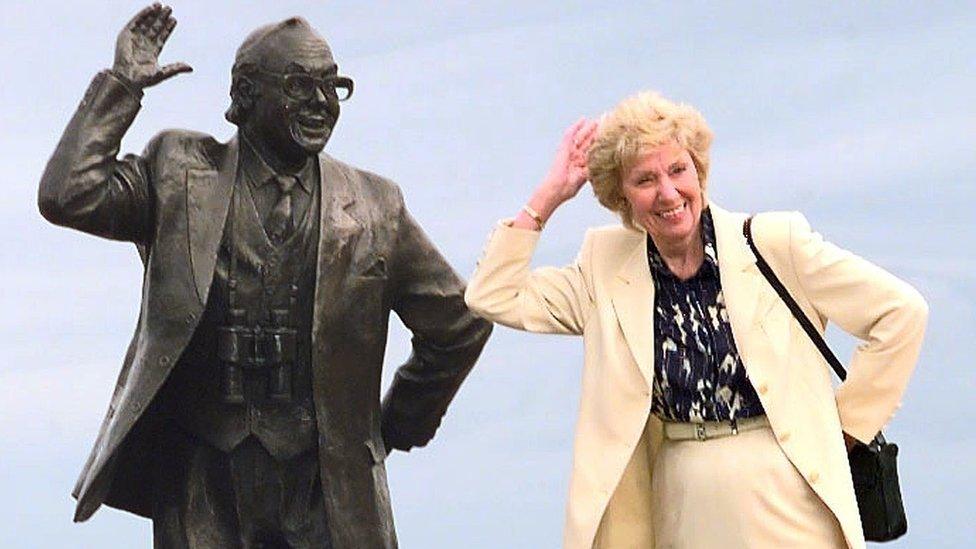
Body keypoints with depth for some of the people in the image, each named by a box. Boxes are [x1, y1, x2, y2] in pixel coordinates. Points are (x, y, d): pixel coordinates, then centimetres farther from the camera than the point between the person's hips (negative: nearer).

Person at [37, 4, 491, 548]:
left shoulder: (374, 204, 10)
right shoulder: (180, 170, 8)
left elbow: (459, 323, 19)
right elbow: (68, 196, -7)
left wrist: (400, 424, 18)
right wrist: (122, 85, -4)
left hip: (326, 478, 1)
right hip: (204, 475, -1)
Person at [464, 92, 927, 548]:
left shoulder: (774, 242, -5)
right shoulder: (607, 269, 6)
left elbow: (901, 313, -1)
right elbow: (494, 297, 1)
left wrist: (842, 422, 0)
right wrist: (549, 195, 0)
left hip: (784, 501, -3)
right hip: (679, 509, 3)